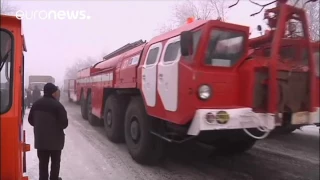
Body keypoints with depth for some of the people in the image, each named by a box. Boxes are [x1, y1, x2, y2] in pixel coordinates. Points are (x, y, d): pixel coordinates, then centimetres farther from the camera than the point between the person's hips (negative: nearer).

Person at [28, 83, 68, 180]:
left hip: (40, 138, 5)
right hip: (55, 139, -4)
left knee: (43, 162, 14)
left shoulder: (36, 104, 1)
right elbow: (64, 123, -19)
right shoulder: (57, 105, -18)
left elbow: (30, 120, 8)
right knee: (55, 162, 13)